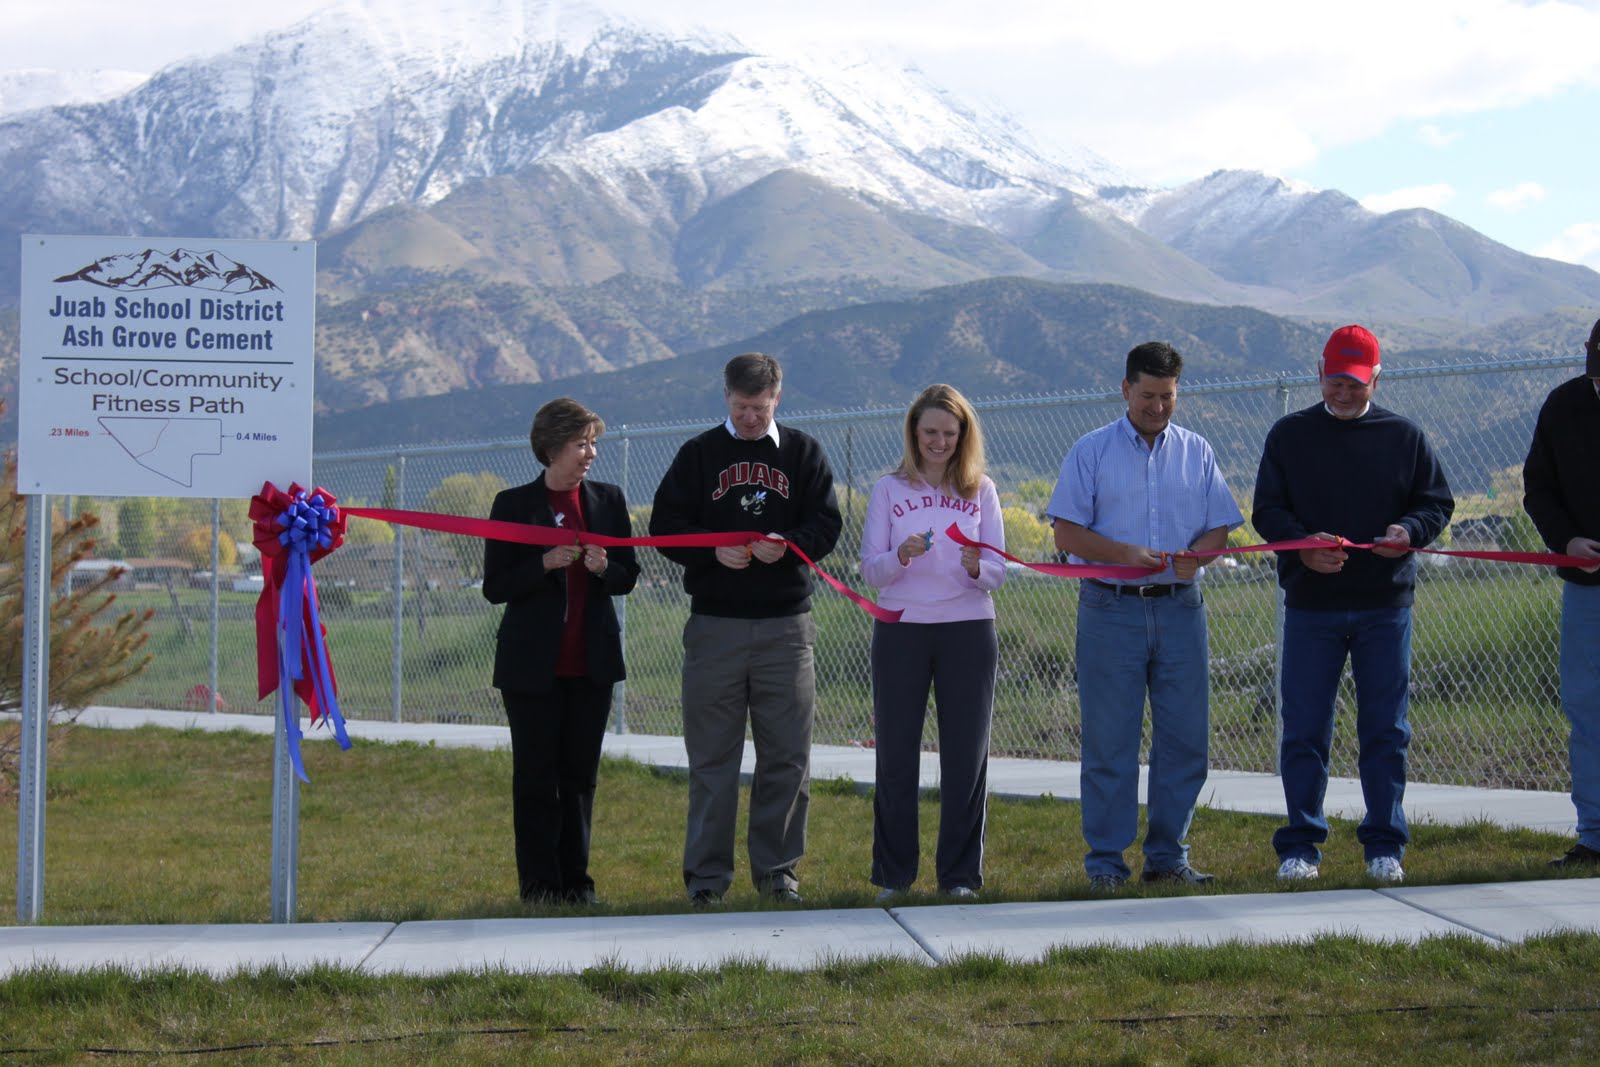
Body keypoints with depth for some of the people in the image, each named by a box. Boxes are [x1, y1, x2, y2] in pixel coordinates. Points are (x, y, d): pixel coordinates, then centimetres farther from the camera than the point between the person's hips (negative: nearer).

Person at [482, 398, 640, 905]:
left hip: (591, 663, 3)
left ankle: (575, 881, 15)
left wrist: (605, 567, -11)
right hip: (532, 666, -3)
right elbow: (495, 587, -5)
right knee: (536, 777, 1)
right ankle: (539, 885, 7)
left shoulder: (608, 500, 8)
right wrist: (546, 564, -18)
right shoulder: (513, 504, -3)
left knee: (580, 774, 7)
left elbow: (628, 577, 11)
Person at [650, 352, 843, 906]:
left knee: (787, 756, 4)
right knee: (712, 756, 2)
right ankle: (707, 872, 9)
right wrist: (713, 551, -16)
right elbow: (665, 525, 2)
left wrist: (787, 544, -17)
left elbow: (826, 525, 3)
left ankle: (776, 867, 14)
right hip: (714, 625, -1)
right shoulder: (698, 454, 6)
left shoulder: (804, 453, 9)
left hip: (786, 626, 1)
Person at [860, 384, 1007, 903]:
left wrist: (976, 568, -19)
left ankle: (960, 873, 10)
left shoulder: (980, 491, 8)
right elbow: (870, 571, 0)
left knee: (966, 753, 0)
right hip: (900, 628, 0)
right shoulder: (889, 490, 5)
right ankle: (893, 873, 10)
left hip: (968, 630, 1)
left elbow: (998, 573, 4)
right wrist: (901, 556, -20)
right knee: (895, 752, 1)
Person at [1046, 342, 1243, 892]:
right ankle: (1105, 860, 4)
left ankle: (1168, 854, 13)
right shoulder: (1091, 451, 4)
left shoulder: (1197, 452, 13)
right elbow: (1067, 533, -1)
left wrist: (1196, 553, -12)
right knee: (1109, 739, -2)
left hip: (1180, 606, 3)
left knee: (1184, 737, 3)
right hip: (1111, 608, -3)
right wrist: (1125, 552, -16)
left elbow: (1219, 529, 10)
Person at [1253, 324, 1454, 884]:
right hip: (1310, 606, 0)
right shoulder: (1289, 435, 7)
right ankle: (1300, 846, 9)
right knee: (1304, 729, 1)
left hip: (1386, 606, 0)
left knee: (1385, 731, 3)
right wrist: (1303, 544, -17)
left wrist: (1409, 531, -13)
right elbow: (1266, 511, 3)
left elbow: (1438, 503, 9)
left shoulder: (1404, 436, 8)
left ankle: (1384, 845, 11)